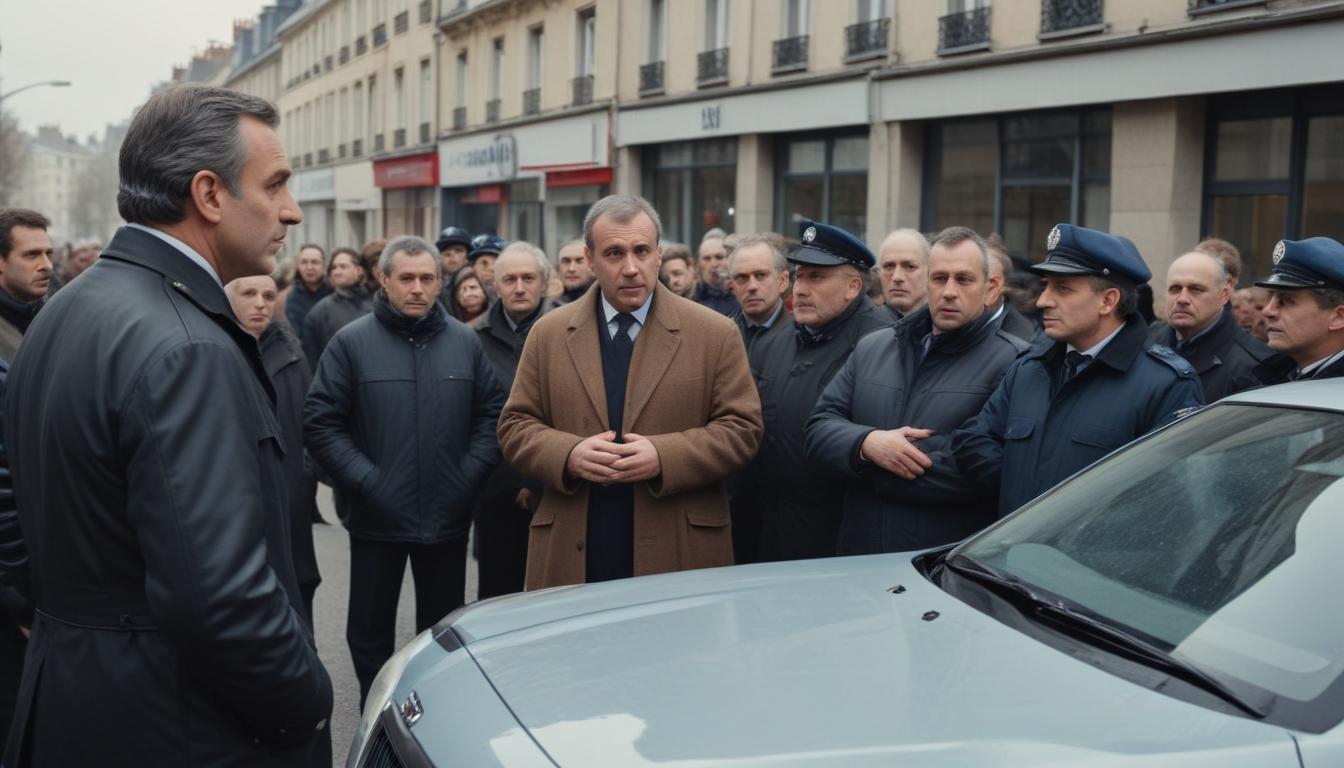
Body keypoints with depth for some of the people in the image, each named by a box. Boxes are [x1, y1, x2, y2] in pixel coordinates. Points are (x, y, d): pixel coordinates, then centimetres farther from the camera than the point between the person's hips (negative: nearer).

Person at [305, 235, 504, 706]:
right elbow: (319, 421, -8)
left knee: (444, 631, 16)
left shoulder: (465, 342, 4)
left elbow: (491, 413, 8)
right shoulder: (352, 342, -5)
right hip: (376, 518, -2)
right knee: (370, 630, 10)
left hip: (447, 516, 2)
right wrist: (365, 481, -14)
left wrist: (470, 473, -5)